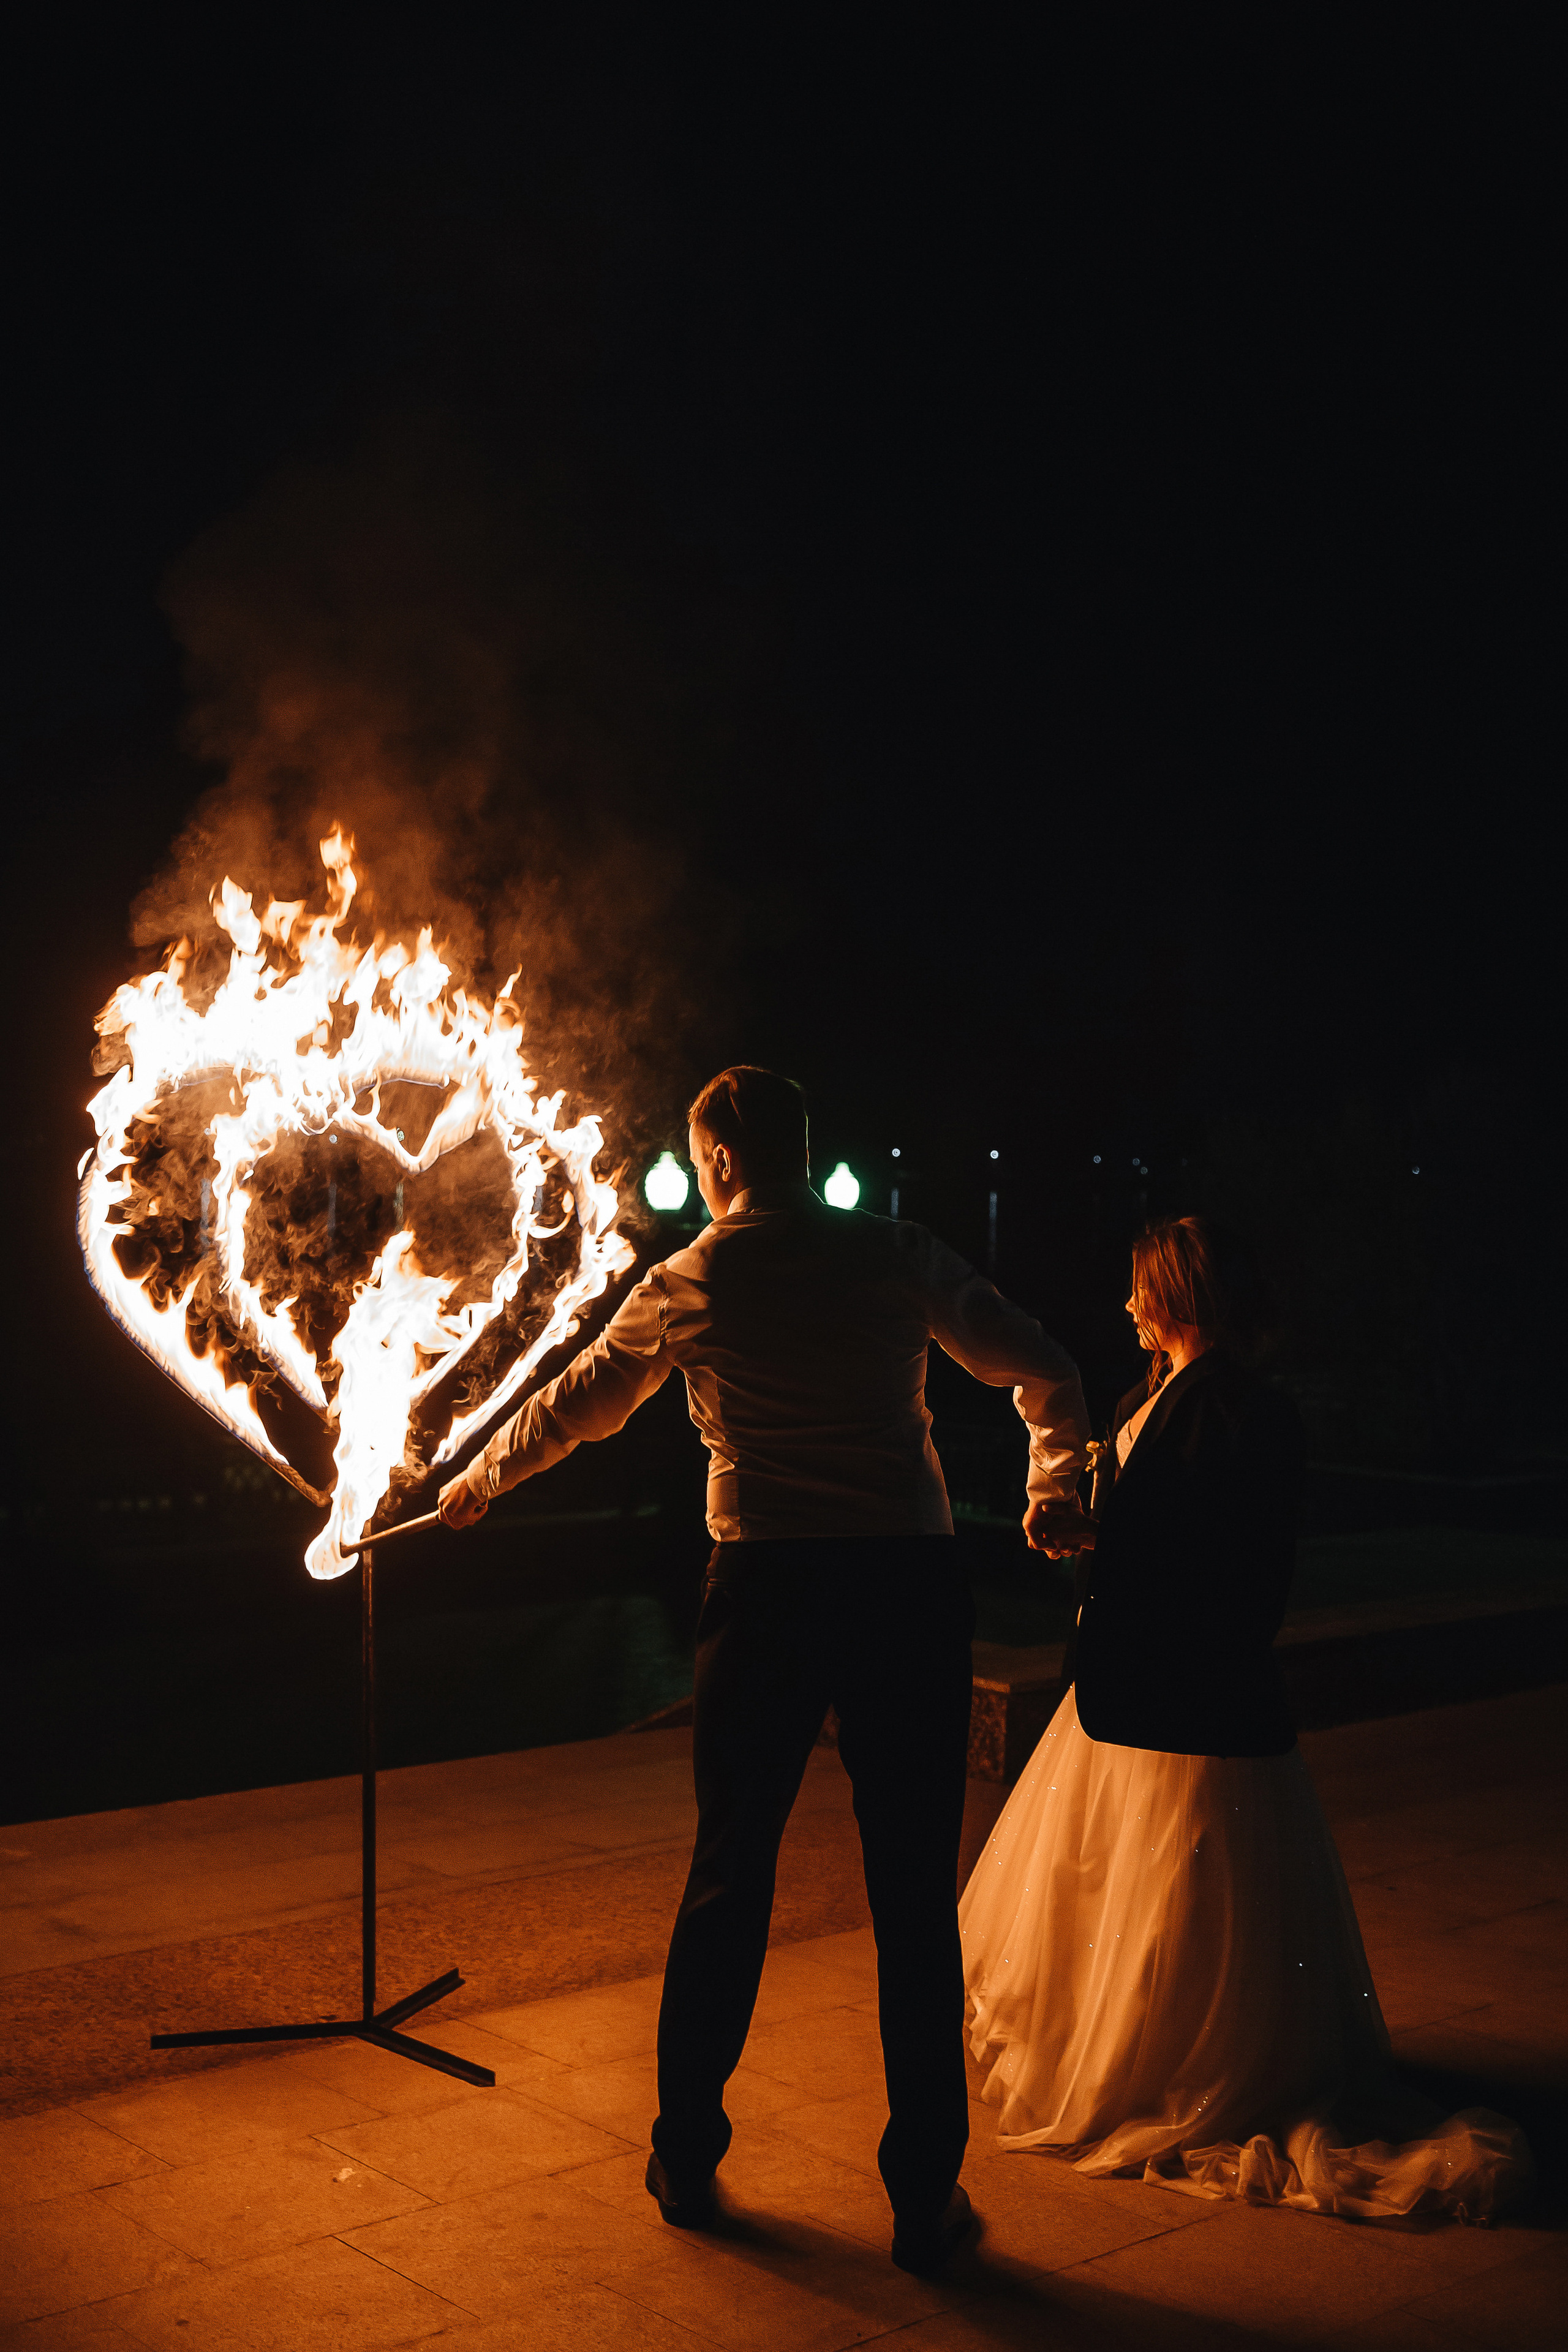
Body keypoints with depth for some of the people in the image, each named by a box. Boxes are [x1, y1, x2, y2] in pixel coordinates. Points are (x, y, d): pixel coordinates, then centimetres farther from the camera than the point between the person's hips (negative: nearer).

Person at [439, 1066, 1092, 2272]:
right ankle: (926, 2196, 14)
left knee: (730, 1875, 14)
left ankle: (687, 2159, 27)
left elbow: (576, 1405, 22)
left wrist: (479, 1481, 40)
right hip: (911, 1582, 0)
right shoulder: (899, 1256, 5)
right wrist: (1055, 1494, 23)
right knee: (915, 1892, 7)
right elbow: (1050, 1376, 5)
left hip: (768, 1585, 0)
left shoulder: (686, 1282, 7)